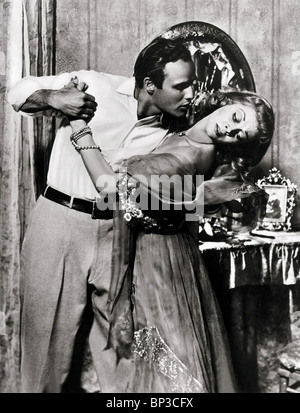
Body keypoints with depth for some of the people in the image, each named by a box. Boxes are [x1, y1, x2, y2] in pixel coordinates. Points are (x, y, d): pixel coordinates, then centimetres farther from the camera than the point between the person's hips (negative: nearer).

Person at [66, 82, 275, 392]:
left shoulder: (189, 157, -27)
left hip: (157, 257, -9)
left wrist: (79, 129, -16)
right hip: (156, 250, 9)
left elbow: (109, 184, -24)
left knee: (168, 358, 7)